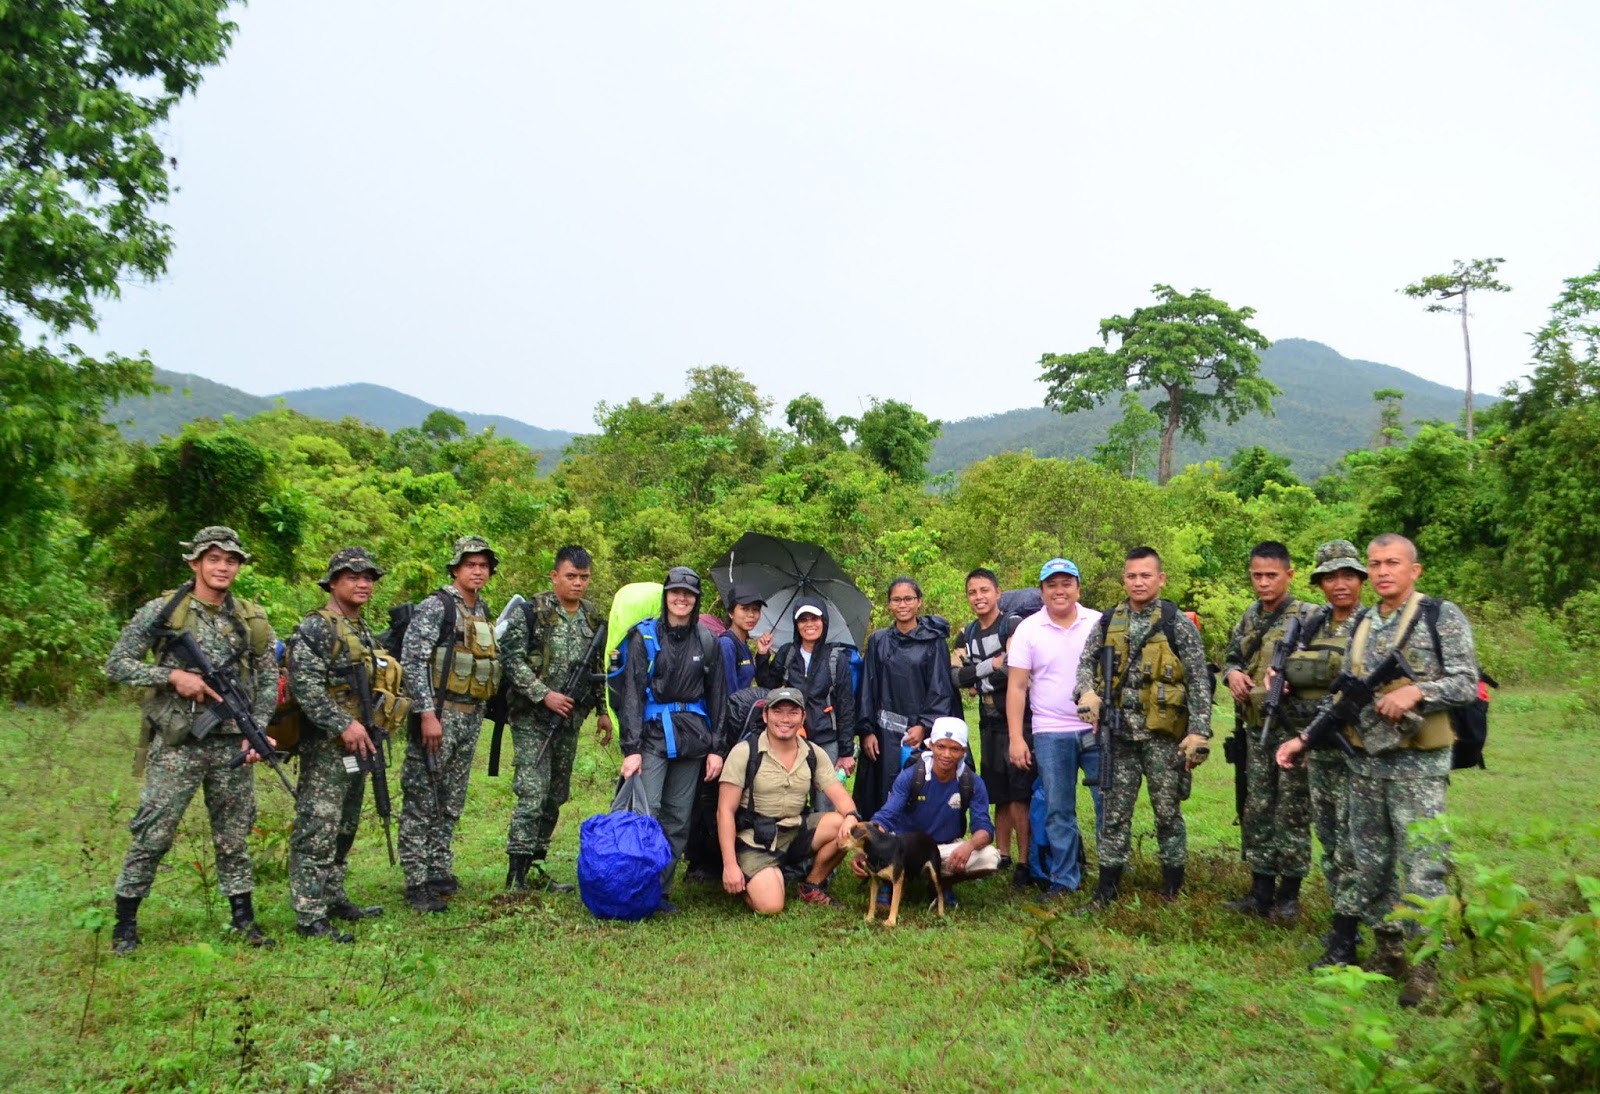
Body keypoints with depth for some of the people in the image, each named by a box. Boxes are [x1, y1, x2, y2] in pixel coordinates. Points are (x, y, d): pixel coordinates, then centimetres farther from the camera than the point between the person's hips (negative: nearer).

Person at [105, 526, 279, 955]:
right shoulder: (162, 611, -3)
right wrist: (171, 675, -15)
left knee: (233, 835, 11)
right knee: (153, 834, 2)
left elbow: (269, 680, 9)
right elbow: (116, 664, -1)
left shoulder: (252, 620, 6)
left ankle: (243, 916, 21)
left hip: (232, 745, 3)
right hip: (176, 745, -3)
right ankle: (125, 923, 18)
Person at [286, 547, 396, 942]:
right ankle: (310, 917, -1)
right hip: (325, 747, -9)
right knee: (317, 832, -6)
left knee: (344, 830, 17)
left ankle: (333, 898, 28)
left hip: (358, 745, 9)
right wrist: (344, 725, -25)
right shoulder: (314, 629, -10)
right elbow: (305, 686, -21)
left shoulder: (364, 632, 18)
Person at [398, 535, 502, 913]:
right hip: (439, 714, -8)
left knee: (451, 804, 14)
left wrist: (479, 715, 16)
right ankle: (417, 883, 4)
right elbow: (412, 662, -16)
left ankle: (440, 873, 23)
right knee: (422, 802, -1)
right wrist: (428, 714, -21)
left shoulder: (484, 612, 14)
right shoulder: (435, 607, -9)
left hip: (471, 718, 8)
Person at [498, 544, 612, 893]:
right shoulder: (532, 612, -8)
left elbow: (600, 669, 17)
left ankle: (535, 867, 24)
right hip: (532, 718, -6)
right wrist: (544, 695, -18)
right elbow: (511, 658, -13)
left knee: (556, 795, 11)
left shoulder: (595, 619, 10)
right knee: (532, 793, -11)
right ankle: (516, 874, -5)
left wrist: (603, 711, 13)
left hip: (570, 720, 6)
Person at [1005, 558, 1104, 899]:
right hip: (1050, 733, 0)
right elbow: (1017, 687, 0)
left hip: (1098, 730, 0)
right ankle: (1063, 880, 19)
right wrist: (1015, 738, -4)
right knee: (1058, 811, 7)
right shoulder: (1028, 629, 1)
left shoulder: (1099, 623, 2)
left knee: (1109, 804, 4)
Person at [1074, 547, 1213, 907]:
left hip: (1163, 735, -3)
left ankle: (1173, 886, 22)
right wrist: (1087, 691, -9)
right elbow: (1086, 663, 13)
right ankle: (1108, 885, 17)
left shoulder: (1178, 623, -4)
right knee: (1114, 812, 7)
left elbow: (1199, 681, -5)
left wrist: (1199, 731, -13)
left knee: (1167, 811, 7)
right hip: (1119, 733, 3)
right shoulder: (1107, 622, 7)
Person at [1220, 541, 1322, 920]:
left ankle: (1289, 894, 14)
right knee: (1256, 811, 10)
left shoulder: (1308, 617, -7)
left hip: (1294, 728, -6)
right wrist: (1232, 673, 0)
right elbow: (1230, 657, 22)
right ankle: (1261, 891, 20)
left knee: (1292, 811, 2)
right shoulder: (1249, 618, 12)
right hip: (1256, 729, 6)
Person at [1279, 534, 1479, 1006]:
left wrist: (1417, 691, -25)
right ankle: (1388, 952, 24)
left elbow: (1467, 683, -9)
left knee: (1421, 865, -4)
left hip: (1419, 764, -6)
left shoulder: (1441, 616, -4)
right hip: (1365, 762, 6)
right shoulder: (1362, 627, 12)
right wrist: (1304, 739, 5)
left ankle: (1426, 968, 7)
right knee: (1368, 861, 11)